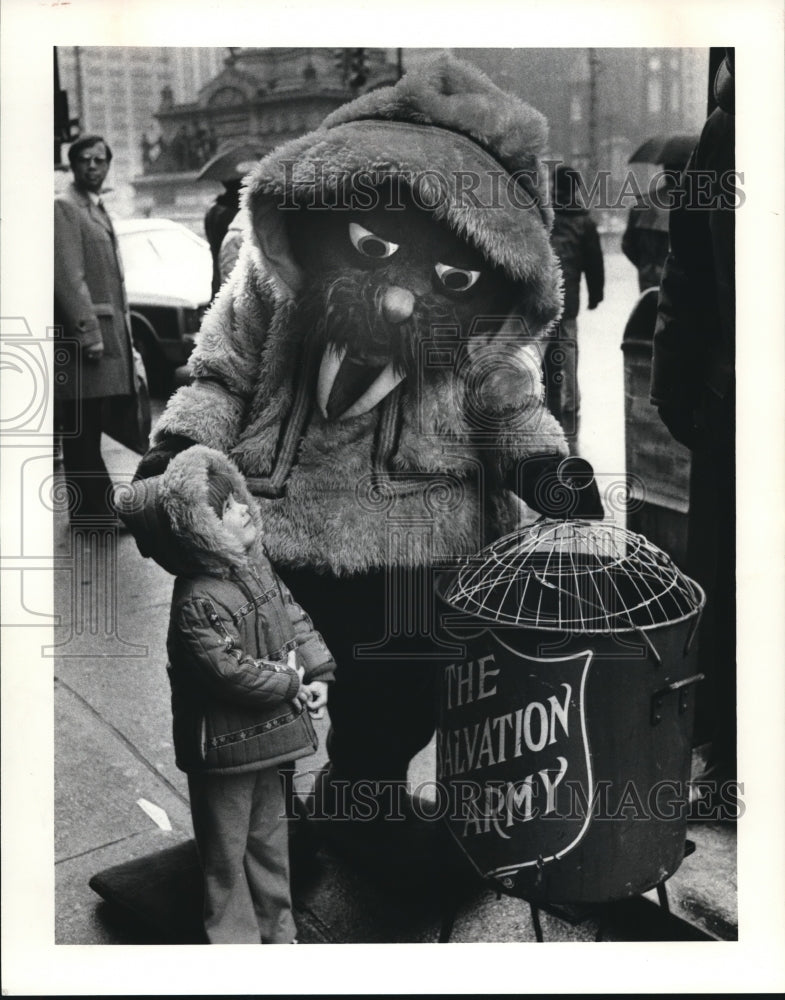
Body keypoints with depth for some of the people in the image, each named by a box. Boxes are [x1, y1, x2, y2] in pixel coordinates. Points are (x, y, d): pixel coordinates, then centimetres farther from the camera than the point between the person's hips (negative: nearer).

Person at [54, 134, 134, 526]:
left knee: (91, 430, 13)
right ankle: (89, 512, 0)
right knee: (81, 431, -5)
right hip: (81, 336, -9)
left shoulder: (98, 209, 21)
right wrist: (90, 334, -20)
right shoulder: (64, 207, -8)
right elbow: (70, 278, -16)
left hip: (106, 333, 9)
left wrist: (121, 332, 19)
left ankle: (99, 509, 19)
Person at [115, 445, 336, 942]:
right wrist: (291, 682, -16)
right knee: (227, 850, 9)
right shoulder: (198, 602, -26)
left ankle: (277, 933, 41)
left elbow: (295, 619, 8)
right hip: (225, 745, -9)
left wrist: (318, 673, -3)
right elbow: (231, 671, -28)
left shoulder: (256, 565, 0)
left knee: (270, 836, 23)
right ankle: (236, 939, 26)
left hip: (267, 731, 9)